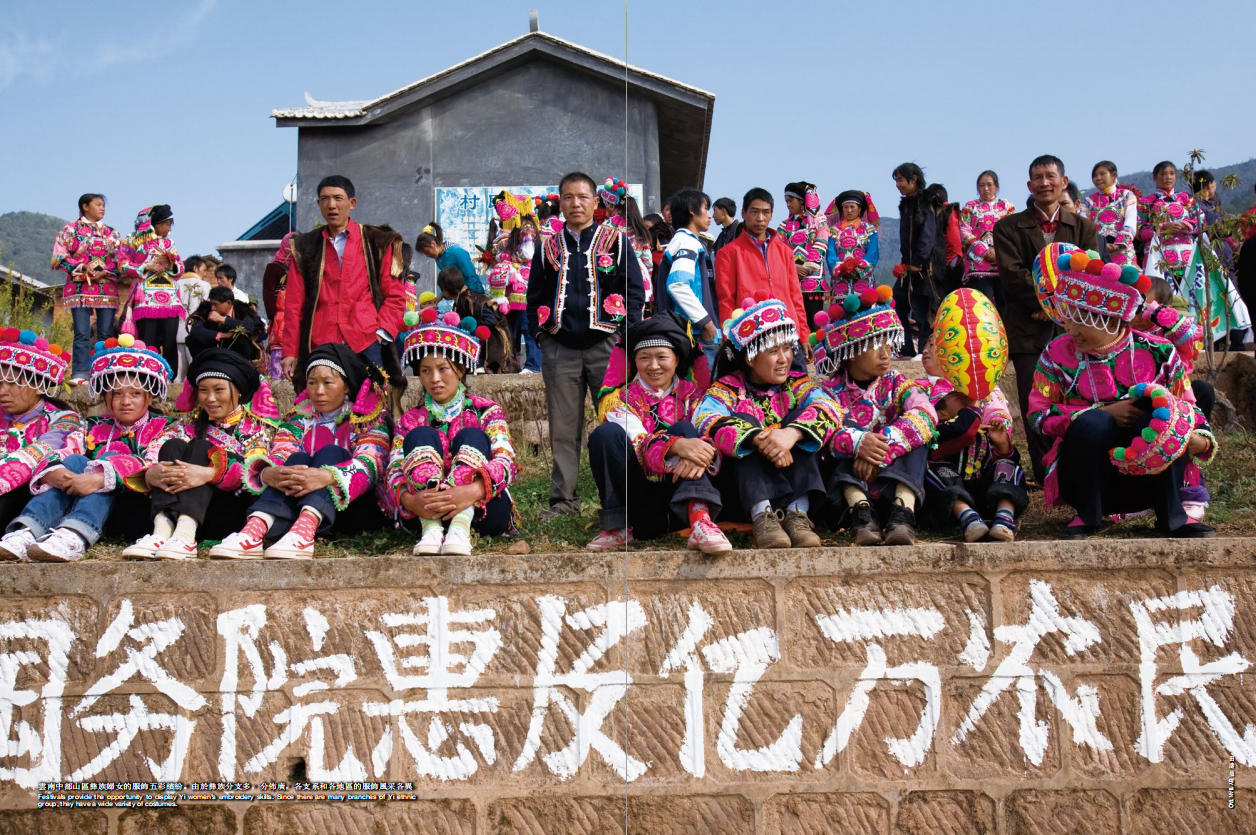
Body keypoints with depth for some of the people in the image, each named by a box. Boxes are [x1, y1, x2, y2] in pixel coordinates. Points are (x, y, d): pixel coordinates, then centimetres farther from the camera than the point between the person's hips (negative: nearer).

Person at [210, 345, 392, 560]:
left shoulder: (369, 417, 4)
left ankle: (304, 530, -52)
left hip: (355, 506, -2)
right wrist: (268, 473, -28)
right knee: (298, 459, -22)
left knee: (330, 453, -25)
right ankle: (255, 528, -48)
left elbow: (369, 463, -16)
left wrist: (327, 476, -37)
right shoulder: (300, 415, 16)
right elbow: (279, 452, -2)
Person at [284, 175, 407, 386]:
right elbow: (294, 303, 11)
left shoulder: (378, 242, 9)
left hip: (367, 346, -1)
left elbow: (395, 296, 7)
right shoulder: (305, 247, 13)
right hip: (320, 348, 1)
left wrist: (382, 332, -7)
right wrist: (290, 351, 5)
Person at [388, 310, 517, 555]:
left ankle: (461, 528, -46)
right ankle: (431, 529, -41)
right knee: (421, 436, -17)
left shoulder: (487, 411, 8)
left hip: (482, 511, -1)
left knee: (471, 436, -20)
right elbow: (393, 473, -2)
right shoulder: (409, 421, 15)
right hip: (423, 514, 1)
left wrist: (472, 491, -34)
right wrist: (409, 499, -29)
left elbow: (507, 463, -10)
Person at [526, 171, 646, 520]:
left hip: (606, 345, -2)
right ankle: (563, 497, 11)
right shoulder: (548, 248, 13)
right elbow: (535, 295, 18)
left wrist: (624, 330, -6)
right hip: (560, 349, 2)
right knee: (563, 426, 4)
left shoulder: (615, 241, 6)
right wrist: (540, 332, 6)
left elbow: (634, 289, 4)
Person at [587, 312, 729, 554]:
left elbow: (711, 433, -9)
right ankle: (619, 527, -21)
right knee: (606, 433, -20)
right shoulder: (619, 398, 5)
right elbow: (636, 442, -15)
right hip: (635, 506, -1)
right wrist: (676, 446, -35)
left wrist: (702, 453, -34)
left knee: (684, 428, -21)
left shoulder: (693, 394, 9)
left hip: (682, 501, 1)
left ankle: (700, 521, -39)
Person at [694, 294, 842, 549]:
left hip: (797, 478, 2)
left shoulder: (797, 383, 6)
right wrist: (757, 439, -39)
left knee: (801, 422, -18)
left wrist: (791, 433, -38)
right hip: (743, 481, -2)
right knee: (744, 422, -23)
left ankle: (797, 512, -32)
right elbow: (705, 420, -23)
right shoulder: (728, 388, -1)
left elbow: (827, 407, -16)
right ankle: (760, 515, -39)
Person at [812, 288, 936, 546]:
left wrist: (880, 450, -32)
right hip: (844, 481, -1)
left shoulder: (896, 383, 5)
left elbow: (925, 416, -18)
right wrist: (857, 443, -41)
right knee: (847, 427, -22)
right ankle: (860, 512, -40)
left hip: (893, 477, 1)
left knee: (914, 431, -18)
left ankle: (903, 511, -36)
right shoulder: (831, 388, 1)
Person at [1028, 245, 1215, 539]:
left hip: (1148, 478, 1)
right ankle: (1087, 514, -9)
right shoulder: (1057, 354, -2)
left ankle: (1171, 516, -13)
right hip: (1088, 477, -1)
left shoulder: (1157, 353, -1)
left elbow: (1188, 407, 3)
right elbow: (1039, 415, -9)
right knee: (1092, 424, -33)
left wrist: (1200, 440, -19)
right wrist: (1105, 413, -19)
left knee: (1159, 411, -27)